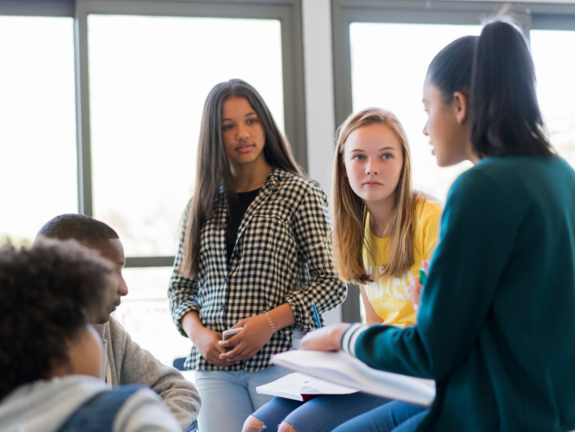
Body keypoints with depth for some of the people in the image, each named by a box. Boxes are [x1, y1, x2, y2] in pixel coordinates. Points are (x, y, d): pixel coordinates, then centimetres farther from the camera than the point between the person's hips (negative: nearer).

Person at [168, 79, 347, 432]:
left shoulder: (299, 193, 1)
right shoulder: (203, 206, 13)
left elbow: (331, 282, -3)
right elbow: (181, 287, 15)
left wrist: (270, 321, -15)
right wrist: (197, 332, -5)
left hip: (280, 358, -3)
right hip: (214, 366, 3)